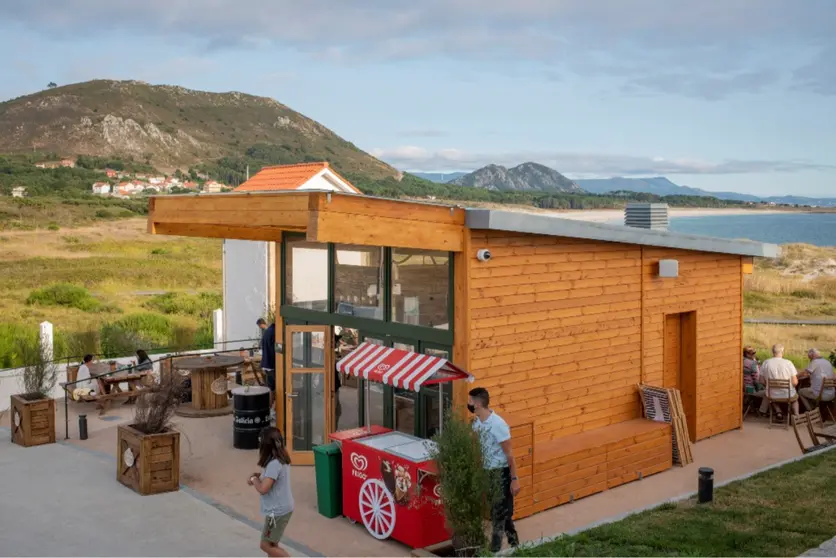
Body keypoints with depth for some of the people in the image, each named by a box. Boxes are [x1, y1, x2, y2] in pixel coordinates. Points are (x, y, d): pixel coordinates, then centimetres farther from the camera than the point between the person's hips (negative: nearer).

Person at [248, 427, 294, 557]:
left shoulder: (274, 464, -26)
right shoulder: (281, 459, 4)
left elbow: (263, 489, -29)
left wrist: (254, 479, -9)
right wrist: (258, 475, 3)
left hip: (278, 511, -9)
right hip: (282, 508, 9)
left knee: (266, 545, 3)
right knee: (271, 543, 20)